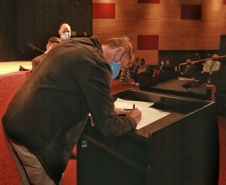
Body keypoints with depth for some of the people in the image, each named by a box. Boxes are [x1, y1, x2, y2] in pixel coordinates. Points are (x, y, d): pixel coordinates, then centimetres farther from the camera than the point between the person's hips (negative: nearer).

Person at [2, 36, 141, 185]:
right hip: (35, 138, -9)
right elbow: (108, 128, -15)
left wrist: (108, 110, 21)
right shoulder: (97, 63, -18)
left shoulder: (71, 44, 10)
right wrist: (132, 120, 6)